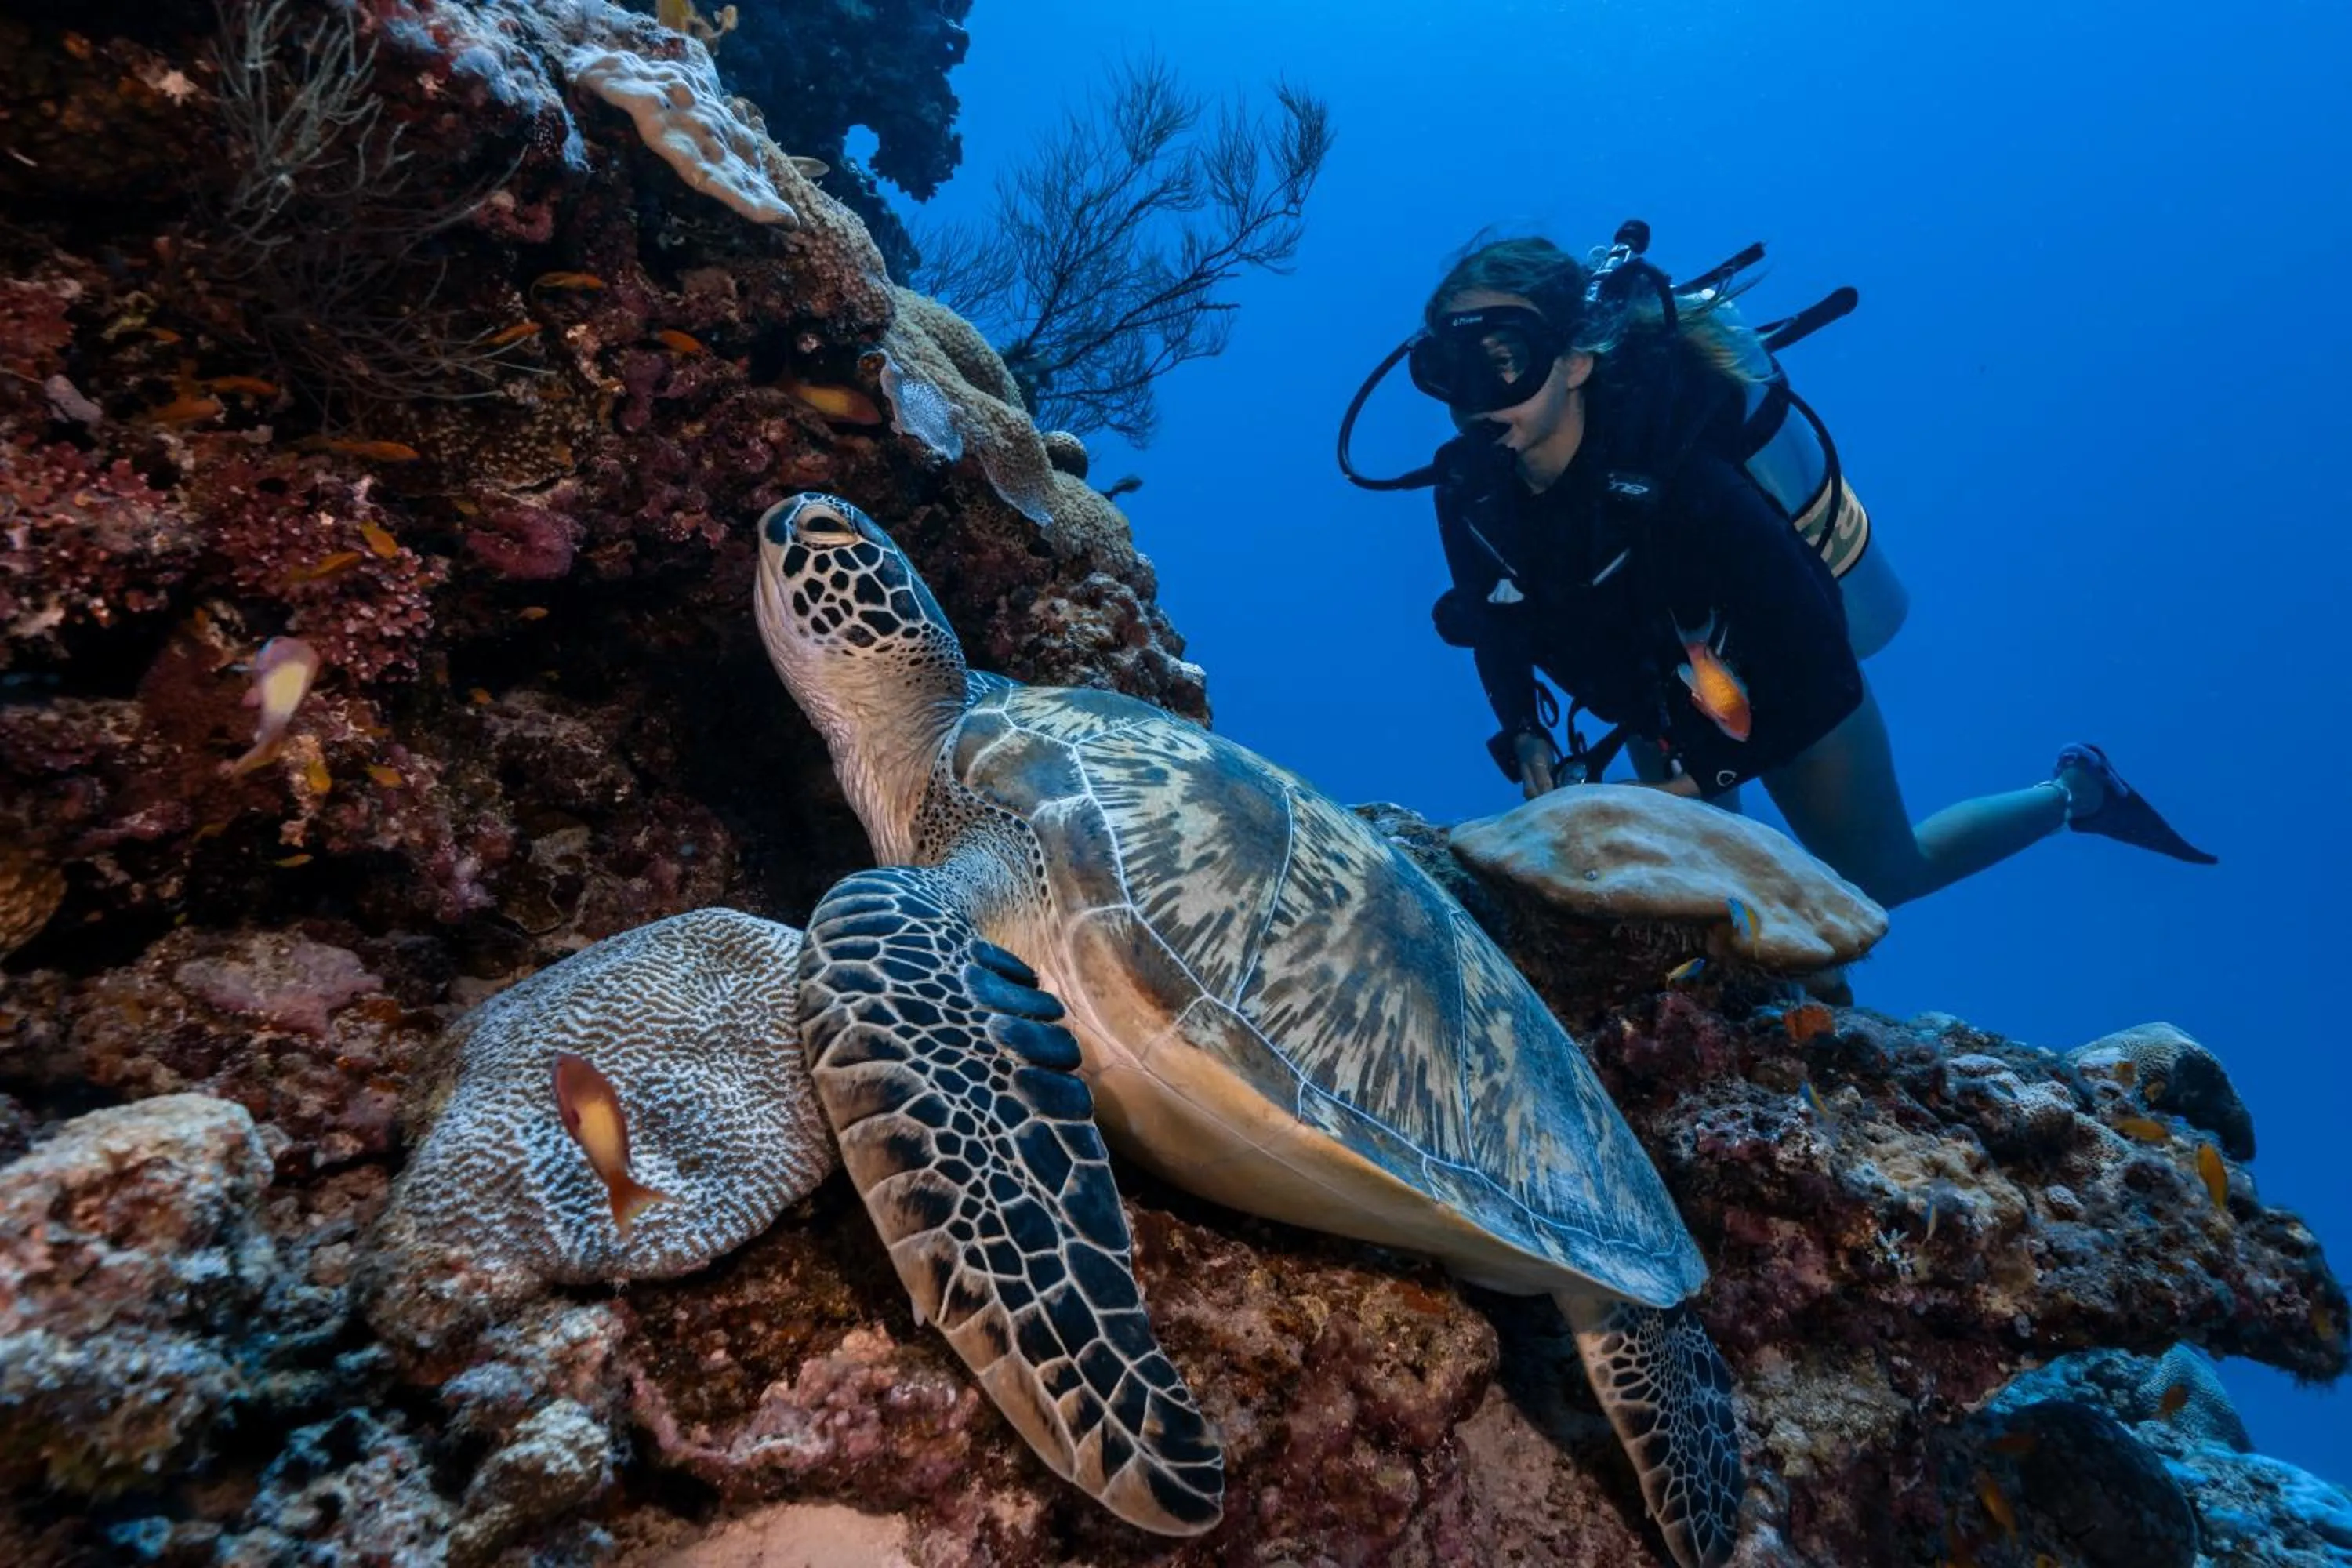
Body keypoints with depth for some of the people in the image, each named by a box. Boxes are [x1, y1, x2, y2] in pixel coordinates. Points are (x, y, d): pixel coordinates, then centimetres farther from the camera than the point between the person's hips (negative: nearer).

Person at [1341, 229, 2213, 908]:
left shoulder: (1671, 475, -38)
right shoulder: (1469, 491, -22)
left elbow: (1814, 648, -29)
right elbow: (1497, 629, -4)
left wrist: (1708, 776, -27)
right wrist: (1525, 738, -17)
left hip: (1789, 694, -5)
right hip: (1660, 702, 5)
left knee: (1878, 879, 16)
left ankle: (2070, 792, 40)